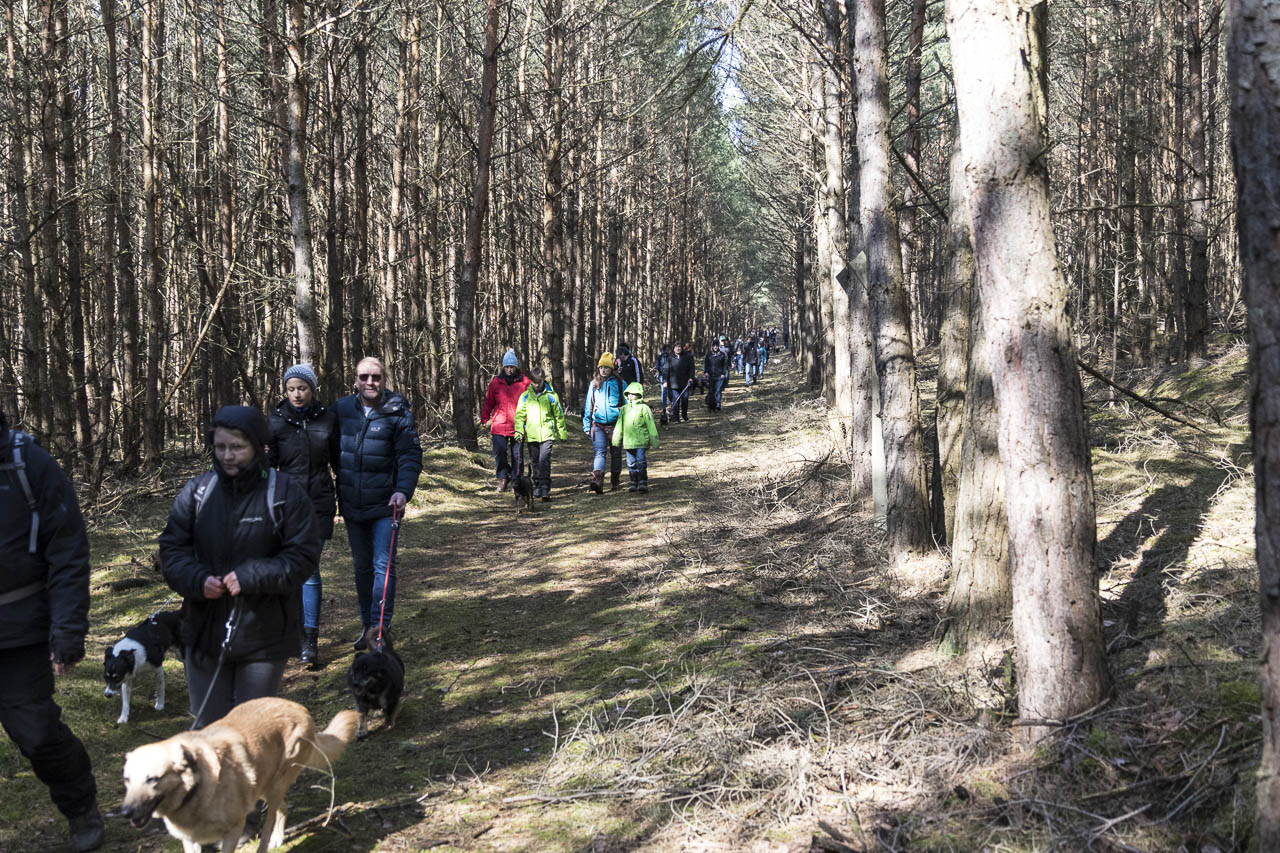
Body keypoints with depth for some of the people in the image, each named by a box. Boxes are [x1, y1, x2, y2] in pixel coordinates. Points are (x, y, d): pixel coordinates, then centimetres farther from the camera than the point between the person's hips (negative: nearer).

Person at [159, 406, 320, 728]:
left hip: (263, 637, -3)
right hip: (205, 630, 3)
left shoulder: (286, 493, -9)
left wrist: (252, 576, -21)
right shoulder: (197, 491, 0)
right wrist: (197, 580, -14)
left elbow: (303, 555, -10)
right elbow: (172, 547, 5)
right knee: (208, 720, 14)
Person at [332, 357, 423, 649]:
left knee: (384, 565, -9)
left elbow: (411, 456, -9)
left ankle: (380, 626, -6)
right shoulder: (341, 409, 3)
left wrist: (403, 490, -22)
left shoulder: (397, 413, -8)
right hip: (352, 505, 4)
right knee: (361, 566, 14)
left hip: (385, 504, -4)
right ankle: (367, 624, 25)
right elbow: (332, 450, 14)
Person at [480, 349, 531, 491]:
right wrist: (484, 419, 6)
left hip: (518, 425, -1)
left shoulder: (524, 382, 0)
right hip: (499, 425, 1)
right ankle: (503, 477, 6)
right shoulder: (496, 382, 6)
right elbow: (488, 402, 12)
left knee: (517, 455, 7)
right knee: (499, 451, -10)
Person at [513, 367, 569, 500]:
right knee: (536, 461, 12)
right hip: (531, 434, 2)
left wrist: (562, 433, 12)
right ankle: (537, 486, 24)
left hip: (547, 434, -2)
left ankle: (545, 488, -14)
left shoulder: (551, 395, 1)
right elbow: (519, 415, 6)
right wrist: (519, 431, -5)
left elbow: (559, 415, 9)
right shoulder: (525, 396, 5)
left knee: (544, 459, -14)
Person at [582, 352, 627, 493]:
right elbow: (588, 406, 13)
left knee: (616, 454, 9)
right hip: (598, 425, 0)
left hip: (616, 424, 0)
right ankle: (597, 481, -27)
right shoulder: (593, 384, 8)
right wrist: (586, 425, 11)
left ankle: (614, 484, 22)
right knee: (599, 452, -13)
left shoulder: (619, 383, 3)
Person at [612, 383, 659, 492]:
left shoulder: (644, 408, -1)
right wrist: (616, 440, 14)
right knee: (631, 463, 8)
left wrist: (654, 441, -1)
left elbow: (651, 426, 0)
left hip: (641, 441, -4)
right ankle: (634, 483, 16)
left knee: (641, 462, -6)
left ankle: (643, 483, -1)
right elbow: (619, 426, 16)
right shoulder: (624, 409, 12)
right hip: (628, 441, 4)